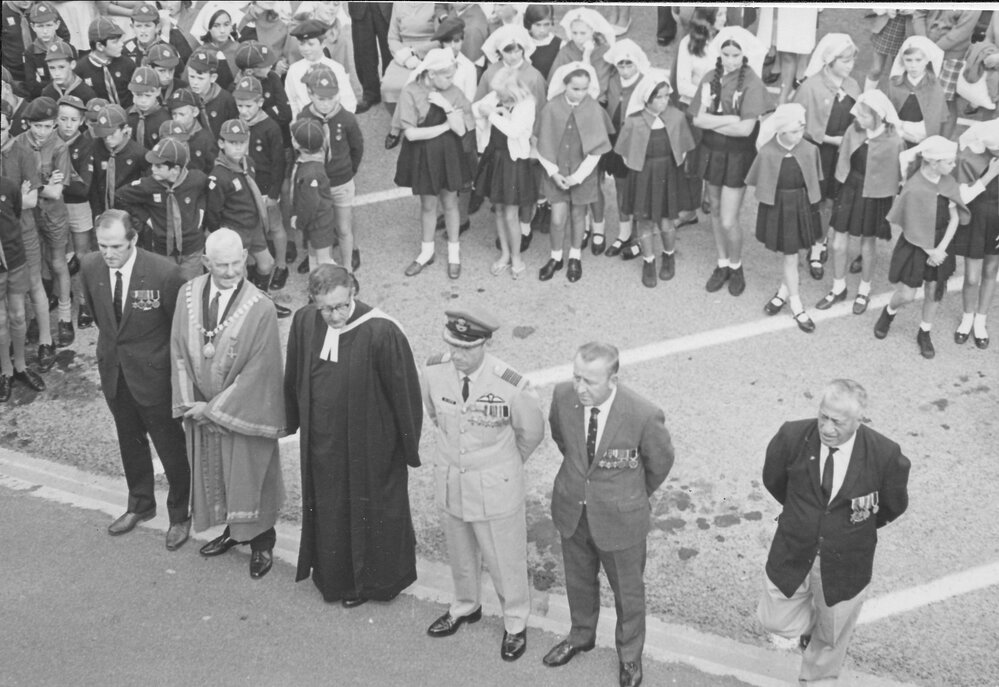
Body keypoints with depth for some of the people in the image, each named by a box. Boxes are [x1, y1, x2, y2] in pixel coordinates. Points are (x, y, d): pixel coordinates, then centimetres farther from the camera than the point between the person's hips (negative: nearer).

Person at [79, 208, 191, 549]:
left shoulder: (164, 272, -25)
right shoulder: (90, 266, -11)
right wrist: (112, 342, 14)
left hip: (153, 371, -5)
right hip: (113, 368, 5)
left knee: (171, 446, 10)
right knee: (130, 441, 22)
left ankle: (179, 515, 30)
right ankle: (140, 505, 43)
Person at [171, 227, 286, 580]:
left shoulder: (260, 309, -22)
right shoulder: (188, 295, -8)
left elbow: (258, 371, -19)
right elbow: (179, 351, -2)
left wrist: (215, 408, -16)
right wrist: (189, 403, -9)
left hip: (244, 412, -4)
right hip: (201, 410, 5)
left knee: (249, 478, 11)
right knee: (213, 475, 21)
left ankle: (261, 542, 33)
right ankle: (232, 530, 44)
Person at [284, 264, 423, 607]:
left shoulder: (381, 333, -25)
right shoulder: (304, 322, -11)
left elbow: (404, 391, -16)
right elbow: (294, 378, 7)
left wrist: (410, 446, -9)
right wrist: (290, 421, 18)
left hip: (370, 446, -4)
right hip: (321, 442, 5)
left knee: (371, 512, 15)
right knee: (327, 512, 21)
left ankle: (373, 579, 38)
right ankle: (334, 577, 44)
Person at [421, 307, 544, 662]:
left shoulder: (511, 387, -28)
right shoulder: (434, 370, -17)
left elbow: (531, 433, -7)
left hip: (495, 487, -4)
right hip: (450, 482, 4)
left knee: (506, 559, 15)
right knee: (460, 553, 25)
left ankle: (515, 623, 39)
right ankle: (465, 607, 52)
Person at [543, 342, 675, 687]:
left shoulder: (643, 415, -31)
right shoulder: (563, 396, -20)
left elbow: (660, 461, -9)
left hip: (620, 516, -3)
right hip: (572, 509, 4)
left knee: (627, 590, 19)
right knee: (578, 580, 27)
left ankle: (630, 655, 46)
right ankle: (581, 635, 55)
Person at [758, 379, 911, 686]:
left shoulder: (885, 455, -25)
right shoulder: (792, 436, -21)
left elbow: (894, 506, -3)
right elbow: (773, 481, 2)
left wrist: (857, 524, 8)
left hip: (844, 564, -1)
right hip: (792, 554, 1)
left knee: (831, 636, 20)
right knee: (776, 621, 14)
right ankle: (810, 617, 48)